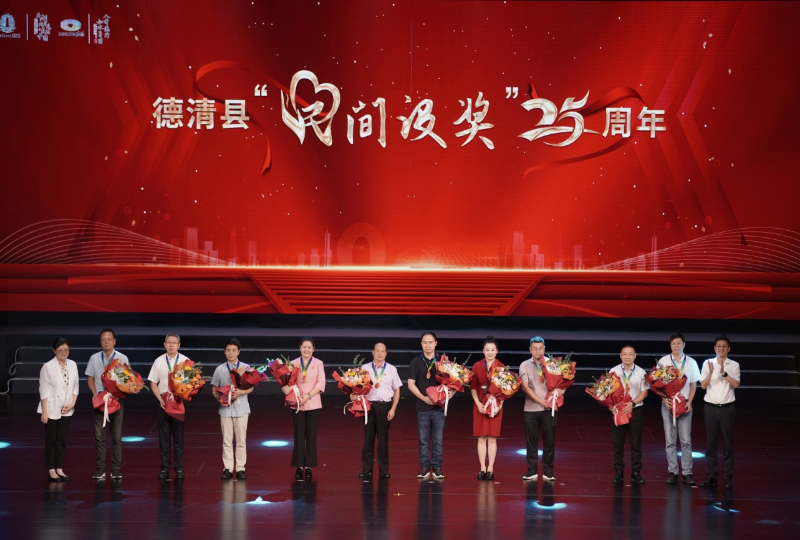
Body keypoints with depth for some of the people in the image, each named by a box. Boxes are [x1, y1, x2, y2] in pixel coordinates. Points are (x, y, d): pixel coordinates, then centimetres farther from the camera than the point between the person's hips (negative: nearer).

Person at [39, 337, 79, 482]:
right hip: (52, 409, -4)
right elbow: (43, 390, -11)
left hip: (66, 410, 4)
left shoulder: (72, 365, 2)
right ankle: (51, 471, 6)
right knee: (51, 440, 2)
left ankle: (59, 469, 16)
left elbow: (75, 386, 9)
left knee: (62, 440, 9)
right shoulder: (48, 367, -12)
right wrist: (44, 412, -12)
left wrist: (72, 403, -4)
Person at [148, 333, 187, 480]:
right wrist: (160, 399, -7)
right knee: (164, 436, 4)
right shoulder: (159, 361, 4)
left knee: (179, 436, 2)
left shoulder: (185, 361, 0)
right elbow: (153, 383, 6)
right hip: (163, 402, 1)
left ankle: (179, 468, 8)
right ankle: (164, 468, 10)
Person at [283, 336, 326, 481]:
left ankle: (308, 467, 8)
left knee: (311, 435, 2)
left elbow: (320, 383, -5)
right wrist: (286, 388, -24)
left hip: (313, 403, -1)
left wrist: (308, 396, -16)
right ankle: (299, 466, 7)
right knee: (299, 435, 1)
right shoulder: (294, 364, 5)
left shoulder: (318, 363, 2)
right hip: (297, 404, 1)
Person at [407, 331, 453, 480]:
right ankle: (424, 467, 9)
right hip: (422, 407, 0)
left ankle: (436, 468, 8)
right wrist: (424, 398, -11)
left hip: (439, 407, 0)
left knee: (438, 440, 2)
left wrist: (449, 394, -13)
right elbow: (411, 384, 1)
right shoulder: (415, 362, 4)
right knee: (423, 440, 3)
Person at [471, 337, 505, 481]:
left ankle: (490, 469, 5)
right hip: (480, 406, 1)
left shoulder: (501, 367, 1)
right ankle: (483, 469, 7)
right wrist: (478, 403, -10)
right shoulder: (477, 366, 4)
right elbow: (473, 387, 3)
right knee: (481, 438, 2)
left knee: (492, 438, 1)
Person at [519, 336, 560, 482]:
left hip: (549, 408, 0)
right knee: (531, 440, 3)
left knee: (549, 440, 0)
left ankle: (548, 472, 6)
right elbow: (525, 387, -4)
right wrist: (540, 401, -14)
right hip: (531, 409, 0)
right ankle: (532, 471, 10)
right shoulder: (525, 366, 5)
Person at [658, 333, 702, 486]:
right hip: (668, 403, 0)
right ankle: (672, 471, 7)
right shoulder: (663, 361, 2)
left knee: (686, 440, -3)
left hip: (685, 403, 0)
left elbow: (693, 384, 8)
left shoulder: (691, 362, 6)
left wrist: (689, 402, -4)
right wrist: (664, 399, -10)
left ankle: (687, 473, -1)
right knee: (670, 440, 2)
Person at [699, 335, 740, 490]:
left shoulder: (734, 365, 1)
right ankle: (711, 476, 8)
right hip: (711, 407, 1)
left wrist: (724, 373, -26)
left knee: (727, 443, 1)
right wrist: (711, 372, -20)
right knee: (710, 442, 3)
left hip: (727, 408, -1)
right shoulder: (707, 363, 4)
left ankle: (728, 477, 4)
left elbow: (736, 384, -13)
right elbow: (703, 385, -3)